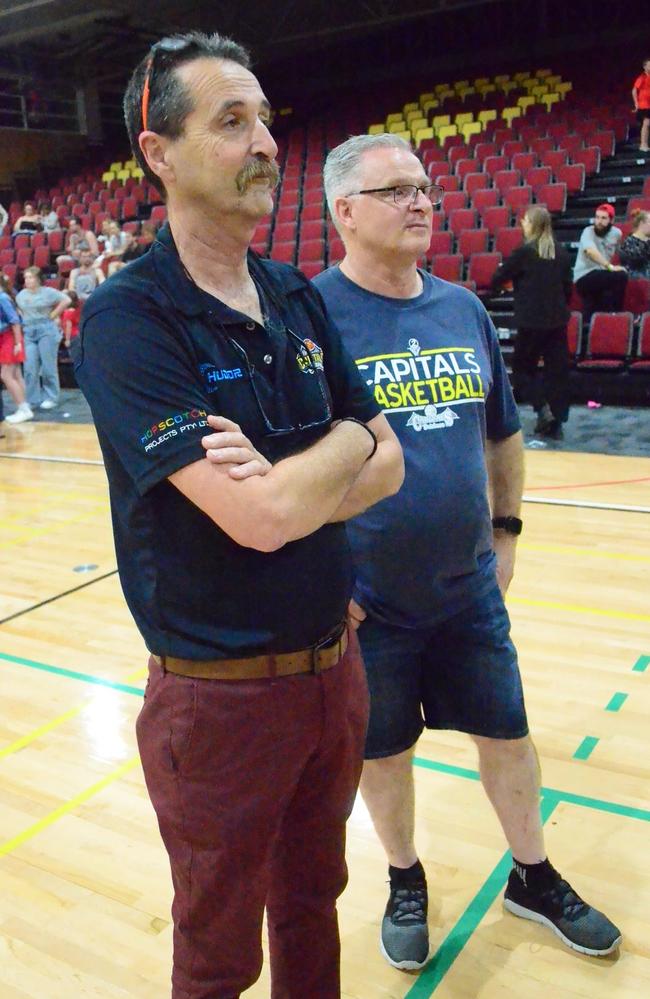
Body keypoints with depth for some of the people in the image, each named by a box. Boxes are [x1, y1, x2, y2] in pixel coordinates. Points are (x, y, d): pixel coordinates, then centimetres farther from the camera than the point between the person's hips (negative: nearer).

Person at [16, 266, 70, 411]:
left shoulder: (48, 292, -3)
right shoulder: (21, 295, 13)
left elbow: (66, 300, -10)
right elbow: (17, 309, 27)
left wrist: (53, 315, -8)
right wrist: (24, 319, 11)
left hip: (46, 330, -5)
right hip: (28, 332, 5)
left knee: (48, 365, -1)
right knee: (30, 367, 0)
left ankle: (50, 398, 9)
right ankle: (32, 400, 6)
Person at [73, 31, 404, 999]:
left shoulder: (298, 299, 3)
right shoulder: (127, 318, -19)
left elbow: (387, 464, 2)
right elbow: (262, 518, -28)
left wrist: (290, 484, -18)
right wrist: (343, 443, -9)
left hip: (334, 663, 6)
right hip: (224, 693, -5)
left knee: (312, 901, 28)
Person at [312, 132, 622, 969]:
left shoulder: (463, 308, 4)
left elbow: (503, 434, 14)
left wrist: (505, 529, 12)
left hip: (470, 588, 5)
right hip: (367, 602, -4)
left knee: (506, 734, 17)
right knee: (382, 750, 15)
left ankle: (533, 878, 42)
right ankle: (405, 883, 42)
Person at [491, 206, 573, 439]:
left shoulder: (524, 252, -9)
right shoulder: (561, 252, 6)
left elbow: (496, 281, -2)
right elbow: (568, 287, 12)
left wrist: (502, 269, 19)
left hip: (531, 321, -5)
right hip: (557, 320, 5)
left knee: (522, 368, 9)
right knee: (557, 370, 7)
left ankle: (543, 409, -9)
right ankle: (556, 423, 10)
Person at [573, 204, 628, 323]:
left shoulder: (616, 233, 7)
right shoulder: (588, 231, -10)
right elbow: (590, 251, -30)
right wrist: (610, 267, -38)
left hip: (602, 277, 6)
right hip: (584, 277, -5)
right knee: (621, 276, -24)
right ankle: (613, 314, -11)